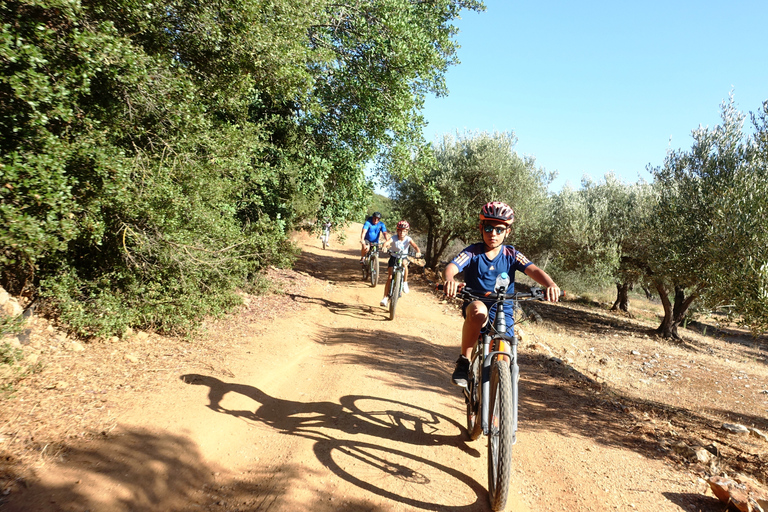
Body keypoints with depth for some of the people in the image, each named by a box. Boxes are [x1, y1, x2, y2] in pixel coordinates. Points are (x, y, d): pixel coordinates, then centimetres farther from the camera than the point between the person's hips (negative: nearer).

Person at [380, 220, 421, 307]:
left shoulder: (408, 239, -18)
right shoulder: (394, 238, -20)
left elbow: (415, 246, -32)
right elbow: (386, 243, -38)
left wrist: (418, 252, -55)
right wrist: (384, 247, -62)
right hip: (394, 257, 0)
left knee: (404, 264, -36)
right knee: (390, 277, -10)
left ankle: (405, 283, -17)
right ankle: (385, 297, -5)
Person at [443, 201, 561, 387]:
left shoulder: (511, 255, -1)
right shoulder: (472, 252, -5)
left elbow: (534, 270, -16)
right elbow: (452, 267, -22)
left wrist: (550, 284, -39)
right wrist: (449, 280, -47)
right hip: (476, 305, -2)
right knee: (478, 310, -38)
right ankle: (464, 362, -21)